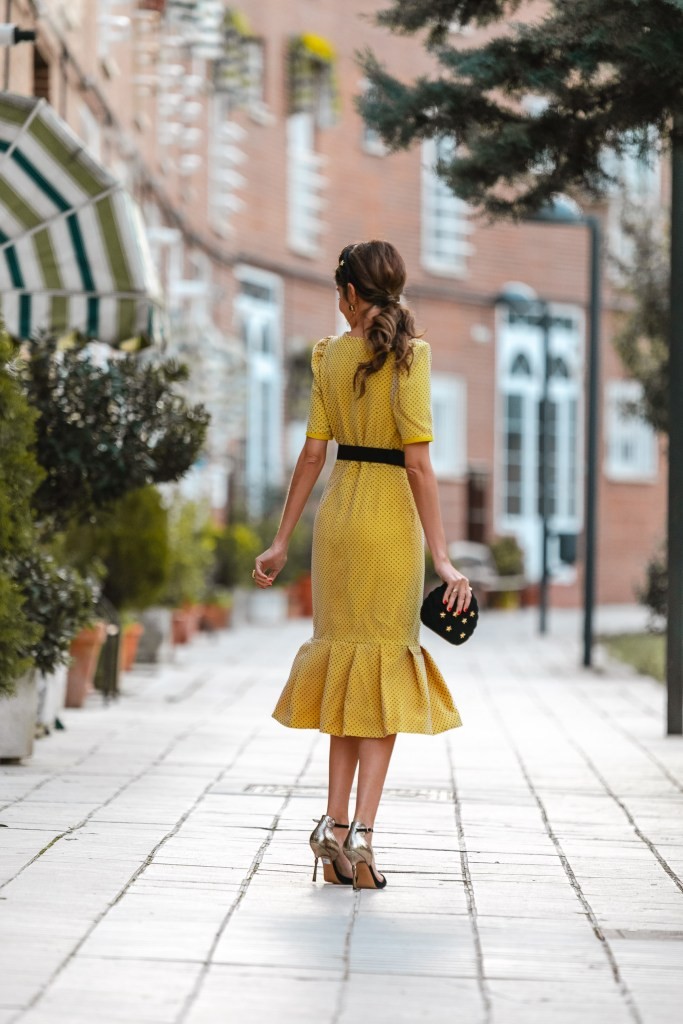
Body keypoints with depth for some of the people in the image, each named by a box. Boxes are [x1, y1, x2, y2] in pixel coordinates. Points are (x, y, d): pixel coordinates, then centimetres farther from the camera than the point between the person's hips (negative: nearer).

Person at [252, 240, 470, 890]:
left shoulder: (329, 356, 3)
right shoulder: (408, 354, -9)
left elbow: (313, 453, 4)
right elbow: (417, 463, -14)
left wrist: (282, 542, 11)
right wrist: (442, 560, -14)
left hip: (337, 515, 4)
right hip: (392, 519, -4)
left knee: (347, 666, 12)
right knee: (384, 670, 2)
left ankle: (335, 825, 8)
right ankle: (361, 831, -7)